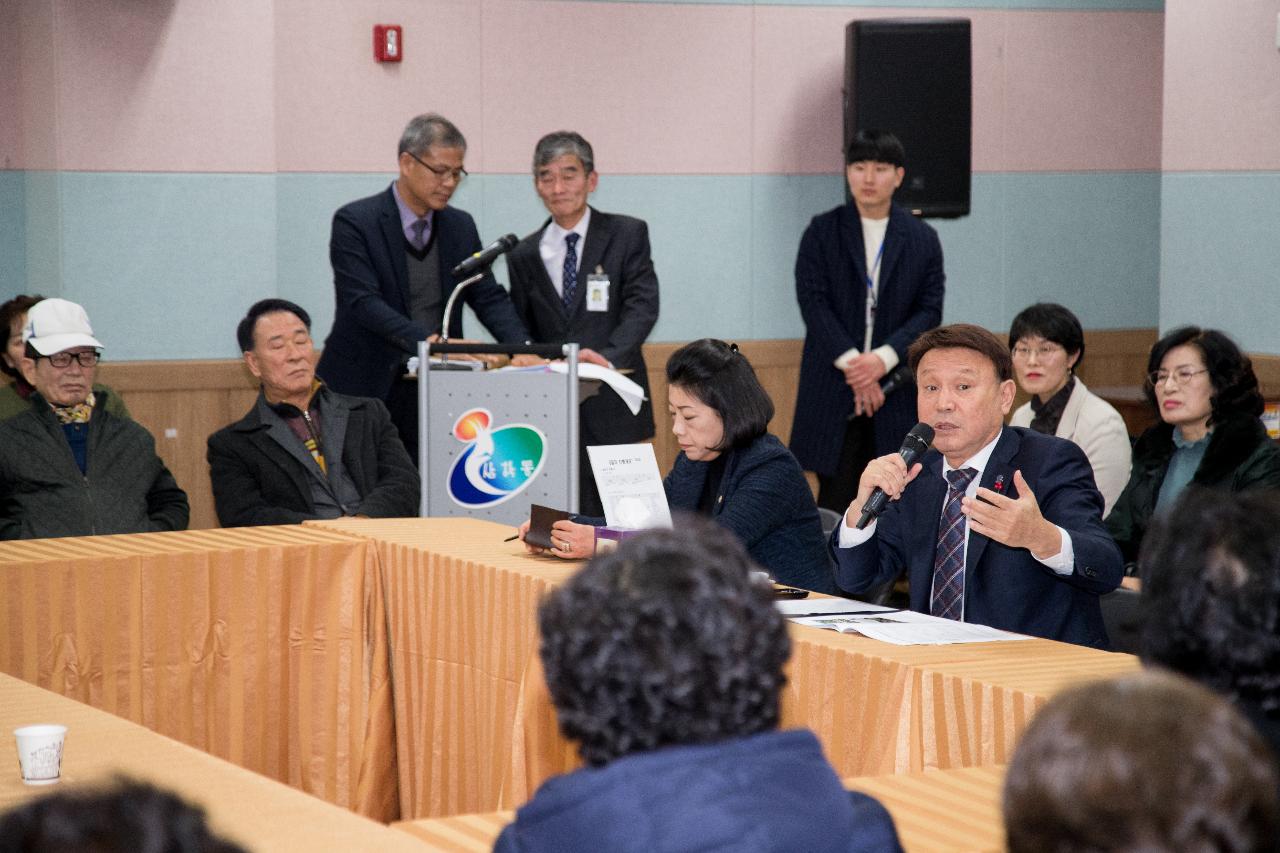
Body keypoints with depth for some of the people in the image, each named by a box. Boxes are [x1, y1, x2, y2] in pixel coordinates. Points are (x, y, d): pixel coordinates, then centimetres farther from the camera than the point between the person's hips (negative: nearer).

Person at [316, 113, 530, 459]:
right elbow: (364, 302, -19)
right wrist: (431, 341, -32)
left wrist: (522, 349, -14)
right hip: (364, 391, -4)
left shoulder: (461, 226, 9)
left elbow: (488, 297, 6)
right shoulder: (354, 222, -8)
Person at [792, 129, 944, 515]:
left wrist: (883, 359, -13)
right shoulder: (822, 232, 5)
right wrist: (852, 364, -13)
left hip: (897, 394, 1)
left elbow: (930, 310, 2)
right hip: (834, 391, -1)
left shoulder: (923, 240, 8)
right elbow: (813, 302, -4)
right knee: (836, 500, -3)